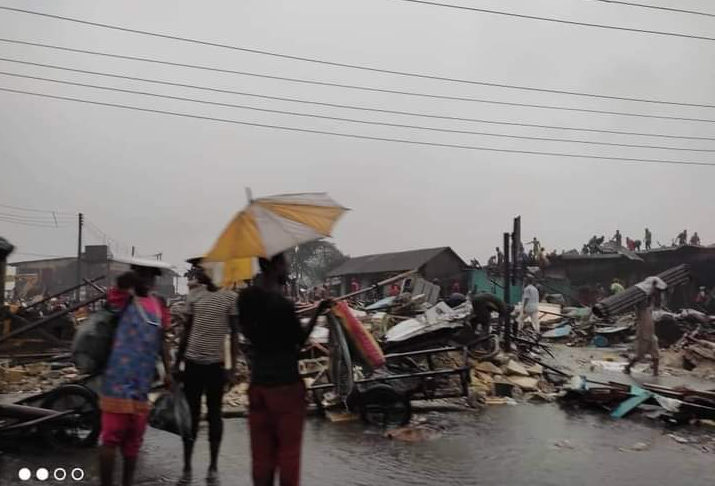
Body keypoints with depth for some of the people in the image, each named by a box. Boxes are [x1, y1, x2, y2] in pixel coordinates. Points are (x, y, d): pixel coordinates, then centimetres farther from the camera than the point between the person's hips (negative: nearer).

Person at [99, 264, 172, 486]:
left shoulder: (158, 306, 14)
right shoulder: (124, 299, -1)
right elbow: (122, 281, -22)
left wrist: (167, 371, 15)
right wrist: (133, 280, -2)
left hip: (142, 384, 6)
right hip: (119, 382, -6)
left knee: (133, 440, 14)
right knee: (111, 438, -3)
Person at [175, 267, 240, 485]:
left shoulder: (230, 297, -4)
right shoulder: (194, 296, 6)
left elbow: (234, 334, -2)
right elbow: (186, 331, 13)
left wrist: (232, 368, -5)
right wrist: (176, 364, 12)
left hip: (216, 364, -3)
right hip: (192, 362, 3)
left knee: (214, 415, 8)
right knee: (191, 414, 8)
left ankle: (213, 465, 20)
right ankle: (187, 467, 17)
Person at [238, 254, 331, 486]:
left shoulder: (246, 297, 0)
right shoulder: (283, 305, -20)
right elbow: (300, 341, -7)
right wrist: (318, 312, -2)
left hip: (258, 382, 6)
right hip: (285, 383, -6)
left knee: (261, 451, 13)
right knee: (288, 450, 6)